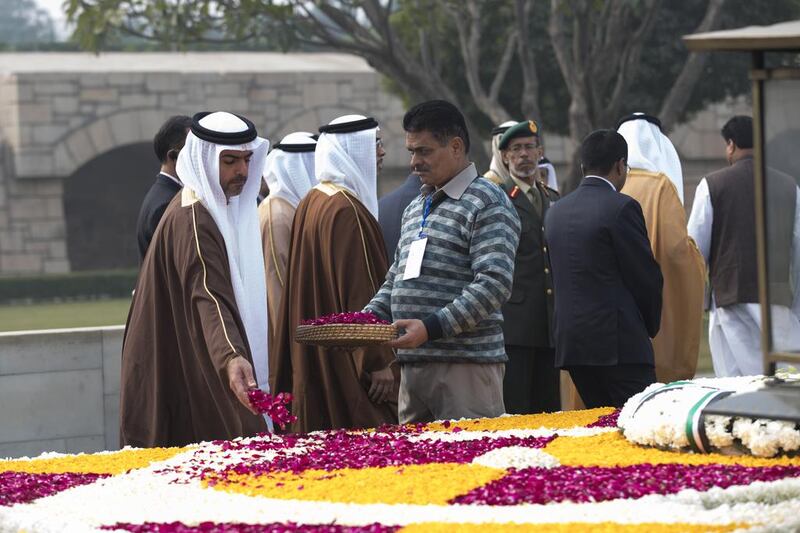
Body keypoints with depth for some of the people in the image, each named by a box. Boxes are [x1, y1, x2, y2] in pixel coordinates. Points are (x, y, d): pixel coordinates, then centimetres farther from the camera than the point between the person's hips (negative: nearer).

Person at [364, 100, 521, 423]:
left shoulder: (487, 204, -5)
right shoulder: (415, 209, 21)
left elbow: (495, 284, -16)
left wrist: (432, 327, -22)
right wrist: (369, 317, 7)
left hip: (465, 364, -8)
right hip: (412, 363, 8)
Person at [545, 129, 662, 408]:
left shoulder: (555, 211, 12)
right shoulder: (621, 207, -9)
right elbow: (647, 276, -7)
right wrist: (650, 326, 11)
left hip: (569, 341, 7)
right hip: (619, 342, -7)